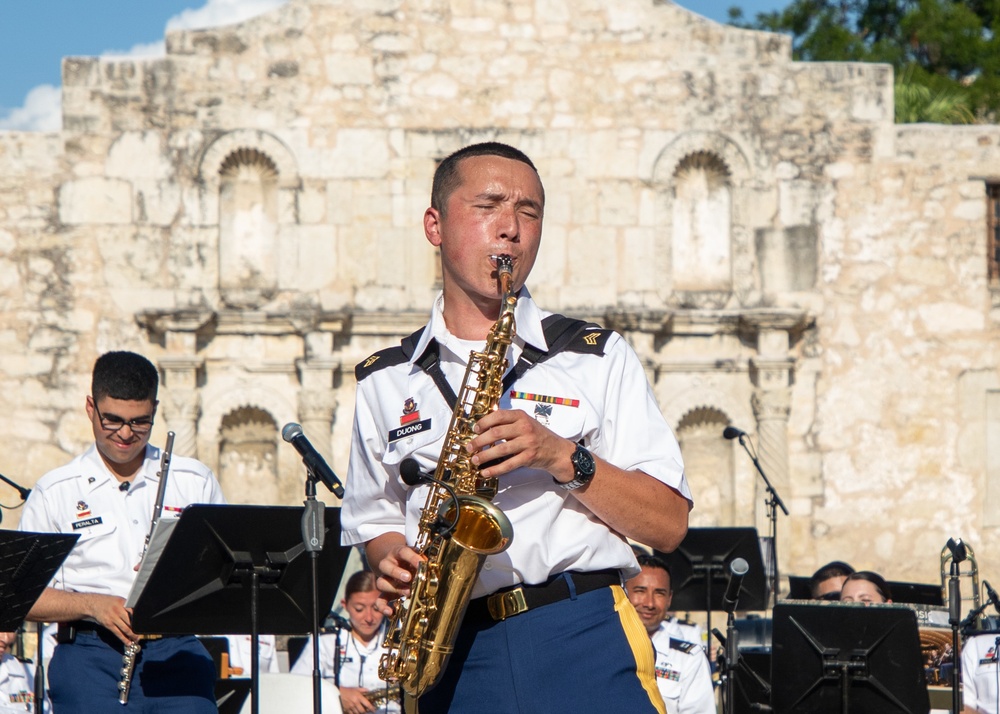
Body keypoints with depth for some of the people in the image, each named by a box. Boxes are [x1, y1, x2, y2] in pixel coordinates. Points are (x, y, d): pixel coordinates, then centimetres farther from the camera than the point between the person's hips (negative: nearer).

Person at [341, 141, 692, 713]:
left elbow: (669, 524, 4)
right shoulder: (385, 383, 15)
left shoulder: (598, 358, 10)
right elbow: (376, 524, 22)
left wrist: (563, 457, -9)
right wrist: (395, 561, -1)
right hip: (450, 656, 1)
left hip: (585, 645, -1)